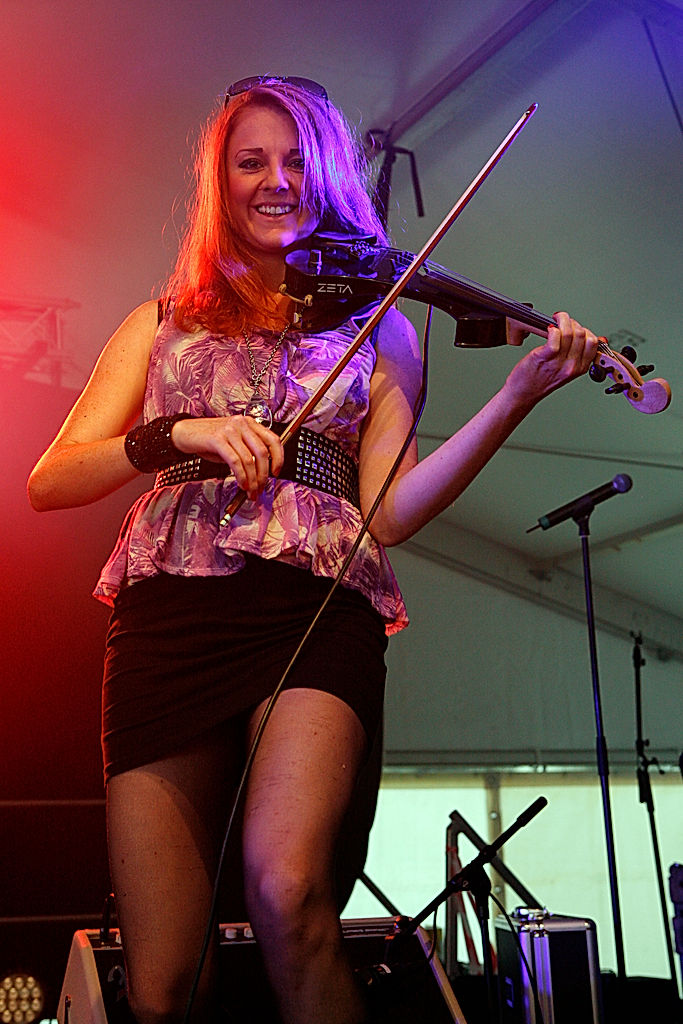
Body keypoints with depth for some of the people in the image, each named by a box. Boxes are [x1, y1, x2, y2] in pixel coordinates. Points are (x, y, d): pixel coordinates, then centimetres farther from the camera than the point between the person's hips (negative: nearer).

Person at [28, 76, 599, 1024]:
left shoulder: (377, 323, 17)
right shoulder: (166, 322, 19)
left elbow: (390, 510, 2)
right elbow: (47, 483, 7)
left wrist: (519, 395, -9)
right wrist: (180, 433, -9)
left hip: (316, 608, -1)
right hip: (168, 620, 2)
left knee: (284, 889, -27)